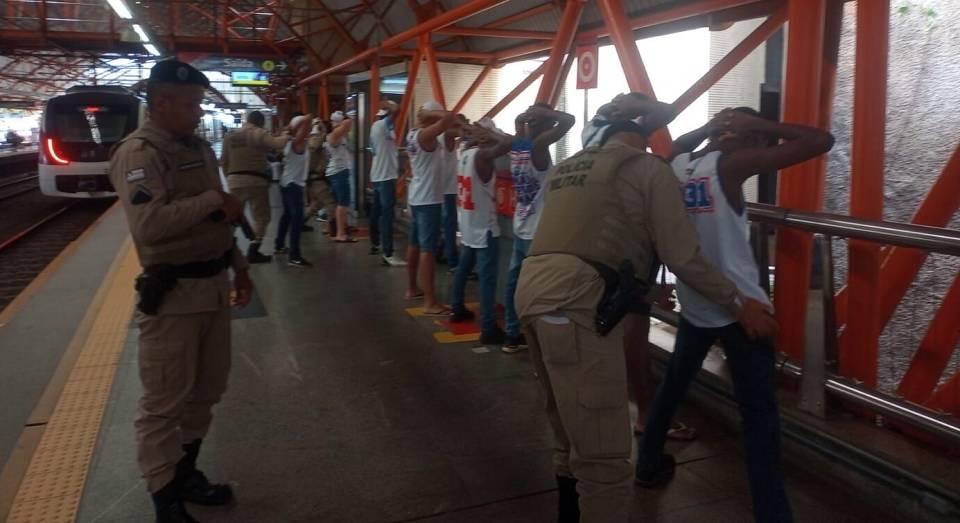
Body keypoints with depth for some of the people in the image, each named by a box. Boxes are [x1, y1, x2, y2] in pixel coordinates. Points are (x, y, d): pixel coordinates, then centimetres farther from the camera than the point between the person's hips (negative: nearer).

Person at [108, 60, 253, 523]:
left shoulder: (198, 147, 13)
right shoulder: (138, 152, -14)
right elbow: (149, 224, -29)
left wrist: (238, 267, 19)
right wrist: (215, 200, -19)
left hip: (213, 286, 9)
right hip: (173, 294, -9)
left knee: (206, 390, 20)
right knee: (164, 402, 4)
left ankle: (185, 473, 38)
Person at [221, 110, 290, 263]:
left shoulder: (229, 136, 13)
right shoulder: (258, 133, -4)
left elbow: (224, 161, 15)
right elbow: (276, 145, -19)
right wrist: (285, 137, 0)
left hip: (235, 180, 5)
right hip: (256, 180, -5)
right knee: (261, 217, 6)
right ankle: (253, 252, 2)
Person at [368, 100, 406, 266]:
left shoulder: (376, 126, 15)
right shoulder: (383, 125, -12)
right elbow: (396, 110, -28)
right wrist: (387, 105, -10)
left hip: (377, 175, 10)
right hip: (386, 176, -10)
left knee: (377, 210, 20)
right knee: (387, 213, -13)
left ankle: (376, 243, 35)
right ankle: (388, 254, -17)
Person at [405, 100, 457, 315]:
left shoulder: (413, 134, 9)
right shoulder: (425, 135, -19)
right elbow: (449, 118, -30)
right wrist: (431, 114, -17)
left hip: (417, 197, 10)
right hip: (428, 199, -10)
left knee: (415, 244, 19)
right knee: (428, 249, -10)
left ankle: (412, 288, 32)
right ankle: (430, 302, -9)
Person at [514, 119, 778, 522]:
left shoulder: (564, 168, 28)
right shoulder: (647, 167, 8)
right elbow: (682, 256, 2)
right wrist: (738, 303, 14)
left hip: (532, 287, 9)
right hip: (576, 298, -8)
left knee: (570, 432, 24)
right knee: (603, 453, -3)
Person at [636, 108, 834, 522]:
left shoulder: (677, 165, 2)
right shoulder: (730, 166, -15)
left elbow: (680, 144, 30)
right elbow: (822, 140, -15)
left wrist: (710, 126, 13)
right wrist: (757, 125, -7)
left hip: (692, 304, 7)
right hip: (738, 306, -6)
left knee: (673, 384, 23)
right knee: (759, 412, 1)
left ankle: (649, 464, 38)